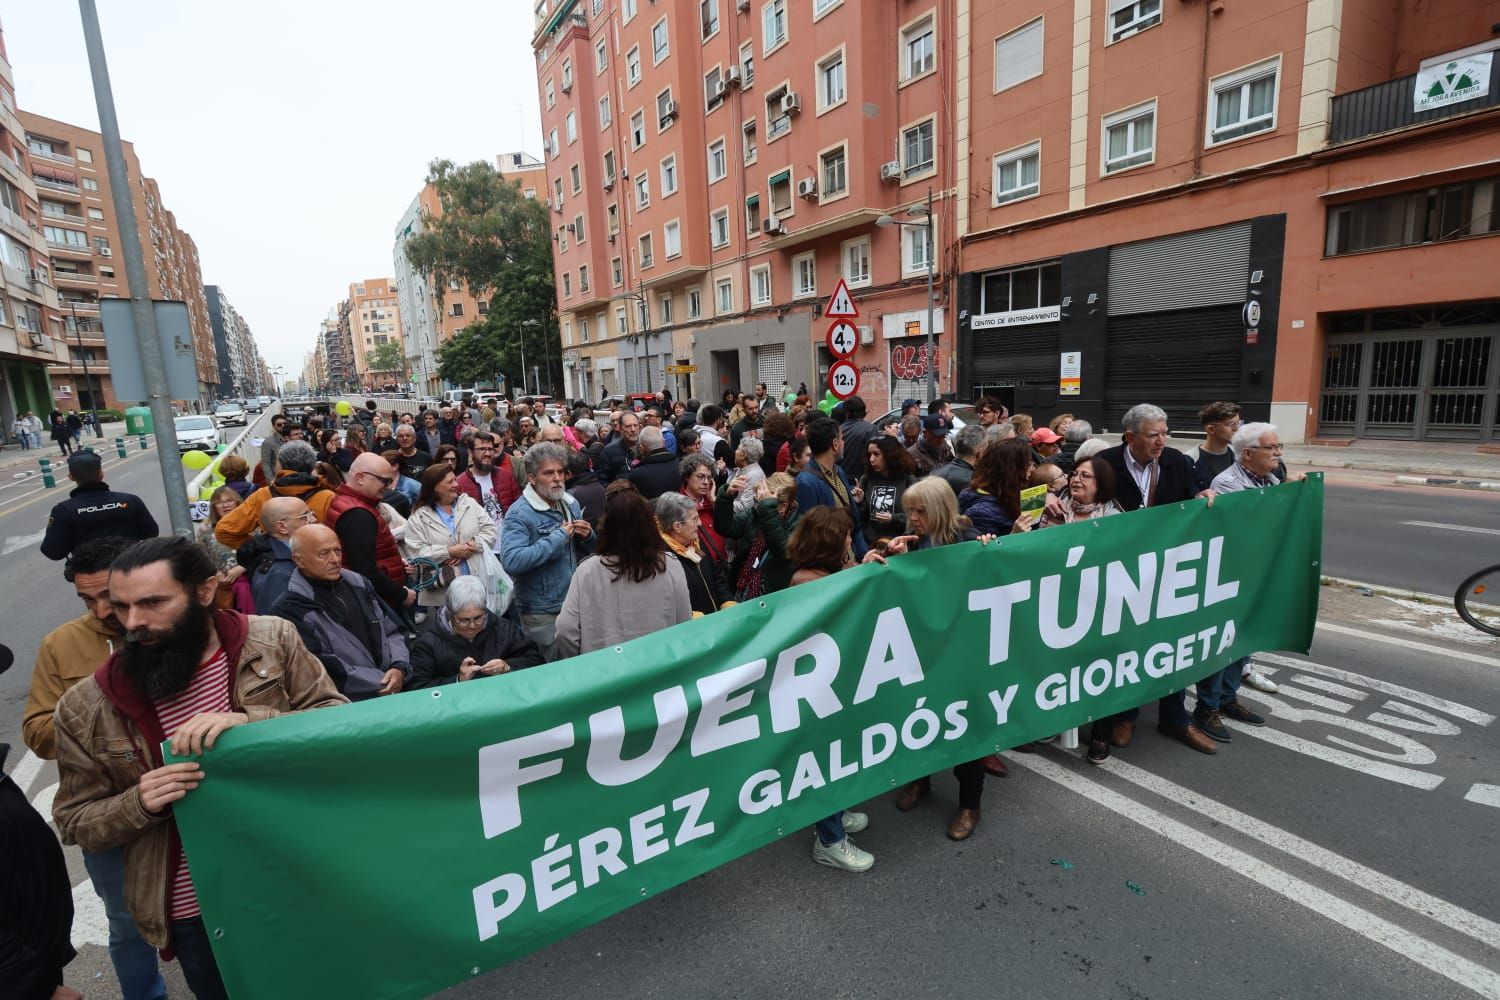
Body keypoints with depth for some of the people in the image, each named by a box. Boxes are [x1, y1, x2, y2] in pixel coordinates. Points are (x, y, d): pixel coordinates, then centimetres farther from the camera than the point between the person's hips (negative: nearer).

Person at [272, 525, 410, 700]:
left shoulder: (358, 583, 12)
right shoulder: (290, 610, -5)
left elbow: (392, 631, 15)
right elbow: (320, 668, -13)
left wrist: (399, 667, -4)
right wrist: (382, 684, -15)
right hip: (350, 703, -6)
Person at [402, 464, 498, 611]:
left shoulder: (470, 504, 8)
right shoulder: (418, 518, -1)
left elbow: (490, 529, 3)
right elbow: (416, 552, -9)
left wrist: (473, 545, -13)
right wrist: (450, 552, -15)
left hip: (478, 581, 3)